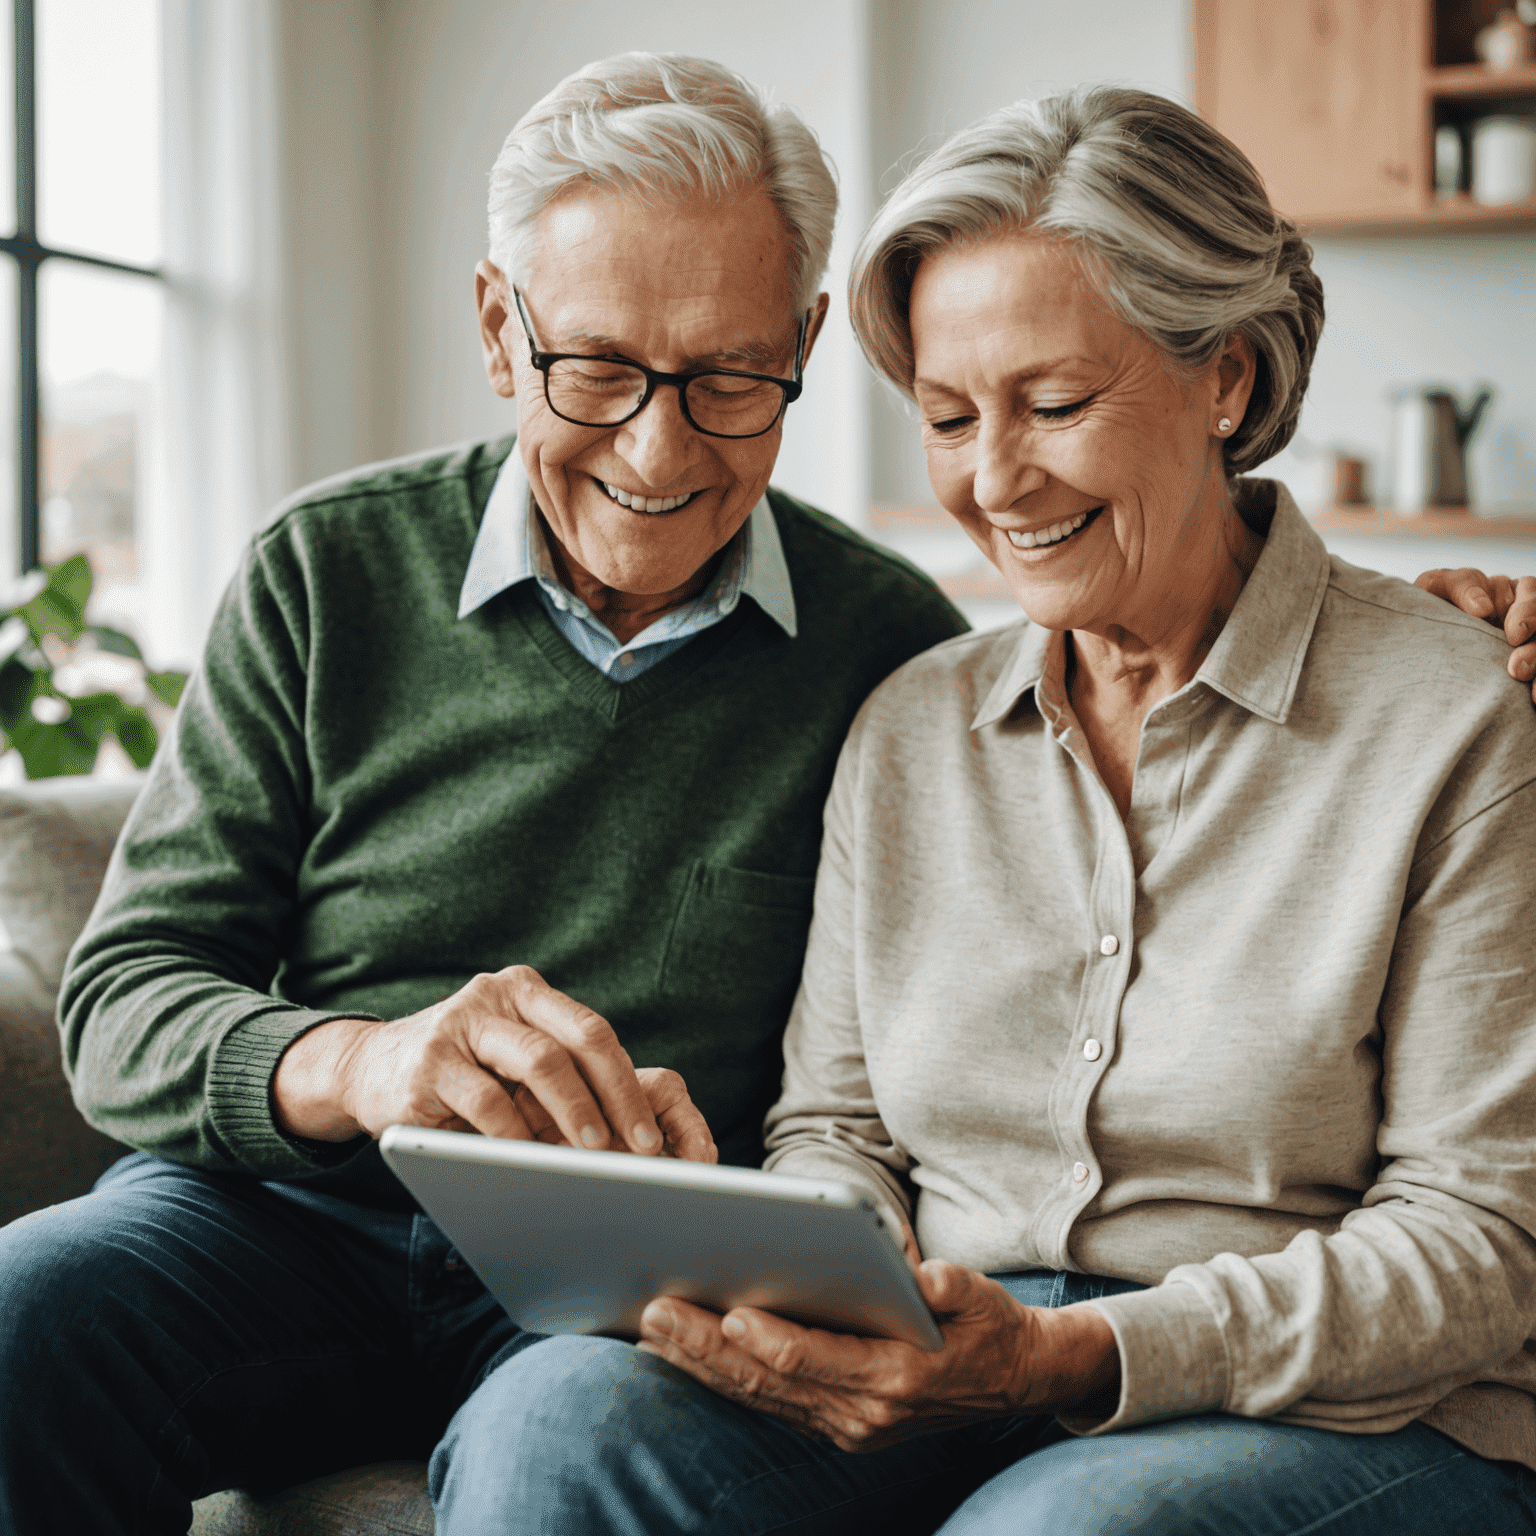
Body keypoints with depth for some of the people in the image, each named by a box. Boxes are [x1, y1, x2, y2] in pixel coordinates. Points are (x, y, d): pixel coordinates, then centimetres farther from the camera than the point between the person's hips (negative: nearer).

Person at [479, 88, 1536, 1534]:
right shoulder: (907, 727, 11)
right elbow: (836, 1127, 14)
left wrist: (1078, 1355, -20)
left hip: (1352, 1416, -3)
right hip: (944, 1399, 4)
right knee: (566, 1414, -26)